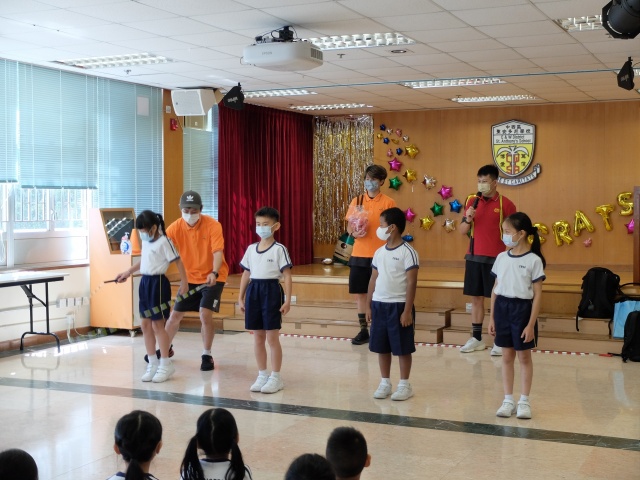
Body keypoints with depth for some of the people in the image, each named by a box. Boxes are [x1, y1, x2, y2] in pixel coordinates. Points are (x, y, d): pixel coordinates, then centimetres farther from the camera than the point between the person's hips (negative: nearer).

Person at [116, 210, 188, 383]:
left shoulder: (163, 242, -13)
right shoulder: (146, 242, 11)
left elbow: (178, 261, -13)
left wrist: (184, 282, -16)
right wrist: (128, 272, 31)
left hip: (158, 283, -8)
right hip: (145, 282, 8)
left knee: (157, 325, -4)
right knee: (145, 325, 9)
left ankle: (166, 364, 6)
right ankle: (153, 363, 19)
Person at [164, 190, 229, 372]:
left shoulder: (213, 225, -19)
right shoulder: (176, 227, -10)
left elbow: (218, 252, -28)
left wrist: (214, 273, -46)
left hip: (212, 278, -4)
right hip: (190, 278, 4)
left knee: (205, 314, -19)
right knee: (175, 315, 10)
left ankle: (207, 355, 1)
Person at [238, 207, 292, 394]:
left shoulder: (279, 249, -7)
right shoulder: (251, 249, 9)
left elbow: (287, 275, -8)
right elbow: (246, 274, 15)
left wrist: (287, 300, -14)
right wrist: (241, 297, 12)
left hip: (271, 291, -5)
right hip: (254, 291, 5)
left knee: (272, 337, -1)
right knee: (258, 337, 10)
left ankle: (276, 377, 8)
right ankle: (262, 375, 20)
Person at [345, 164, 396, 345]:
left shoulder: (388, 203, -1)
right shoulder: (356, 201, 8)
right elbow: (349, 227, 12)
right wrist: (354, 232, -11)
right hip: (359, 255, 4)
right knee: (360, 292, 6)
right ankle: (363, 330, 15)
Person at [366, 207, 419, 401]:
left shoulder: (407, 252, -11)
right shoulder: (379, 252, 9)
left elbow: (411, 283, -12)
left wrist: (407, 310, -16)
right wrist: (368, 305, 11)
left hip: (399, 305, -6)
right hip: (379, 304, 6)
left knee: (402, 348, 3)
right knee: (381, 347, 11)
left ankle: (404, 385, 13)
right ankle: (385, 383, 22)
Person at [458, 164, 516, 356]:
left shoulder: (506, 204, -5)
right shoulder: (472, 202, 7)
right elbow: (462, 231, 9)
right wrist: (468, 219, -12)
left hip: (496, 258, -4)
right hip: (474, 257, 4)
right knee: (476, 298, 9)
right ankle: (476, 338, 17)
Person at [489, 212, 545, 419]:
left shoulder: (533, 260, -9)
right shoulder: (501, 258, 4)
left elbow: (537, 295, -9)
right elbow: (495, 289, 10)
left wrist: (531, 324, -12)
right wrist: (492, 318, 8)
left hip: (522, 308, -4)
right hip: (502, 308, 4)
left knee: (524, 356, 7)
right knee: (507, 356, 11)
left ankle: (524, 401, 18)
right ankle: (508, 400, 19)